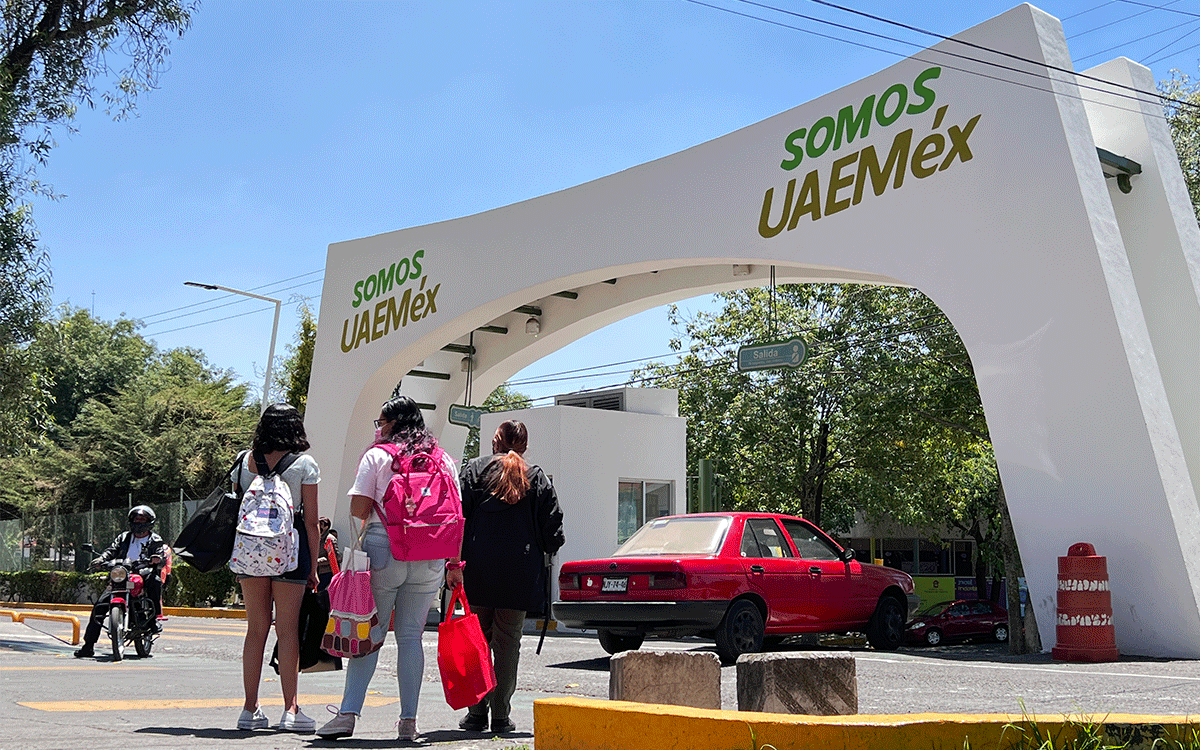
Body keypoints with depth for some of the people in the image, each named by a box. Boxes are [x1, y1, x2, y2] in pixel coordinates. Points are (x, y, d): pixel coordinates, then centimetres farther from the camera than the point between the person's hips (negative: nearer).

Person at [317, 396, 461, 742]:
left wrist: (355, 552, 9)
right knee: (410, 636, 8)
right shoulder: (443, 459, 10)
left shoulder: (376, 455, 1)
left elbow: (358, 509, -5)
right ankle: (408, 721, 9)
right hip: (429, 559, 3)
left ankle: (348, 713, 0)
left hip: (383, 551, -3)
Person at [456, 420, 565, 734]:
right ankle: (501, 717, 9)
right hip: (519, 573, 0)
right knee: (507, 642, 6)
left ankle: (476, 714, 10)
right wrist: (549, 548, 23)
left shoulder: (474, 469, 4)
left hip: (477, 570, 0)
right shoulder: (538, 477, 6)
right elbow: (553, 528, 3)